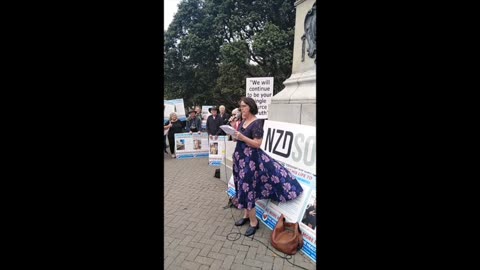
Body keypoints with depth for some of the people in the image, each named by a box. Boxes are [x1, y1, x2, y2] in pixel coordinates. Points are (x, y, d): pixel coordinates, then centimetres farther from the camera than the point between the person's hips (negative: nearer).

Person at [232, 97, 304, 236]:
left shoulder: (257, 123, -15)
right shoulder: (243, 122, 9)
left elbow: (257, 144, -21)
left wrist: (242, 137, -29)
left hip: (250, 159, -8)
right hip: (240, 157, 8)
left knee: (247, 188, -4)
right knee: (243, 186, 14)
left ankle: (254, 222, 12)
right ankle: (246, 215, 30)